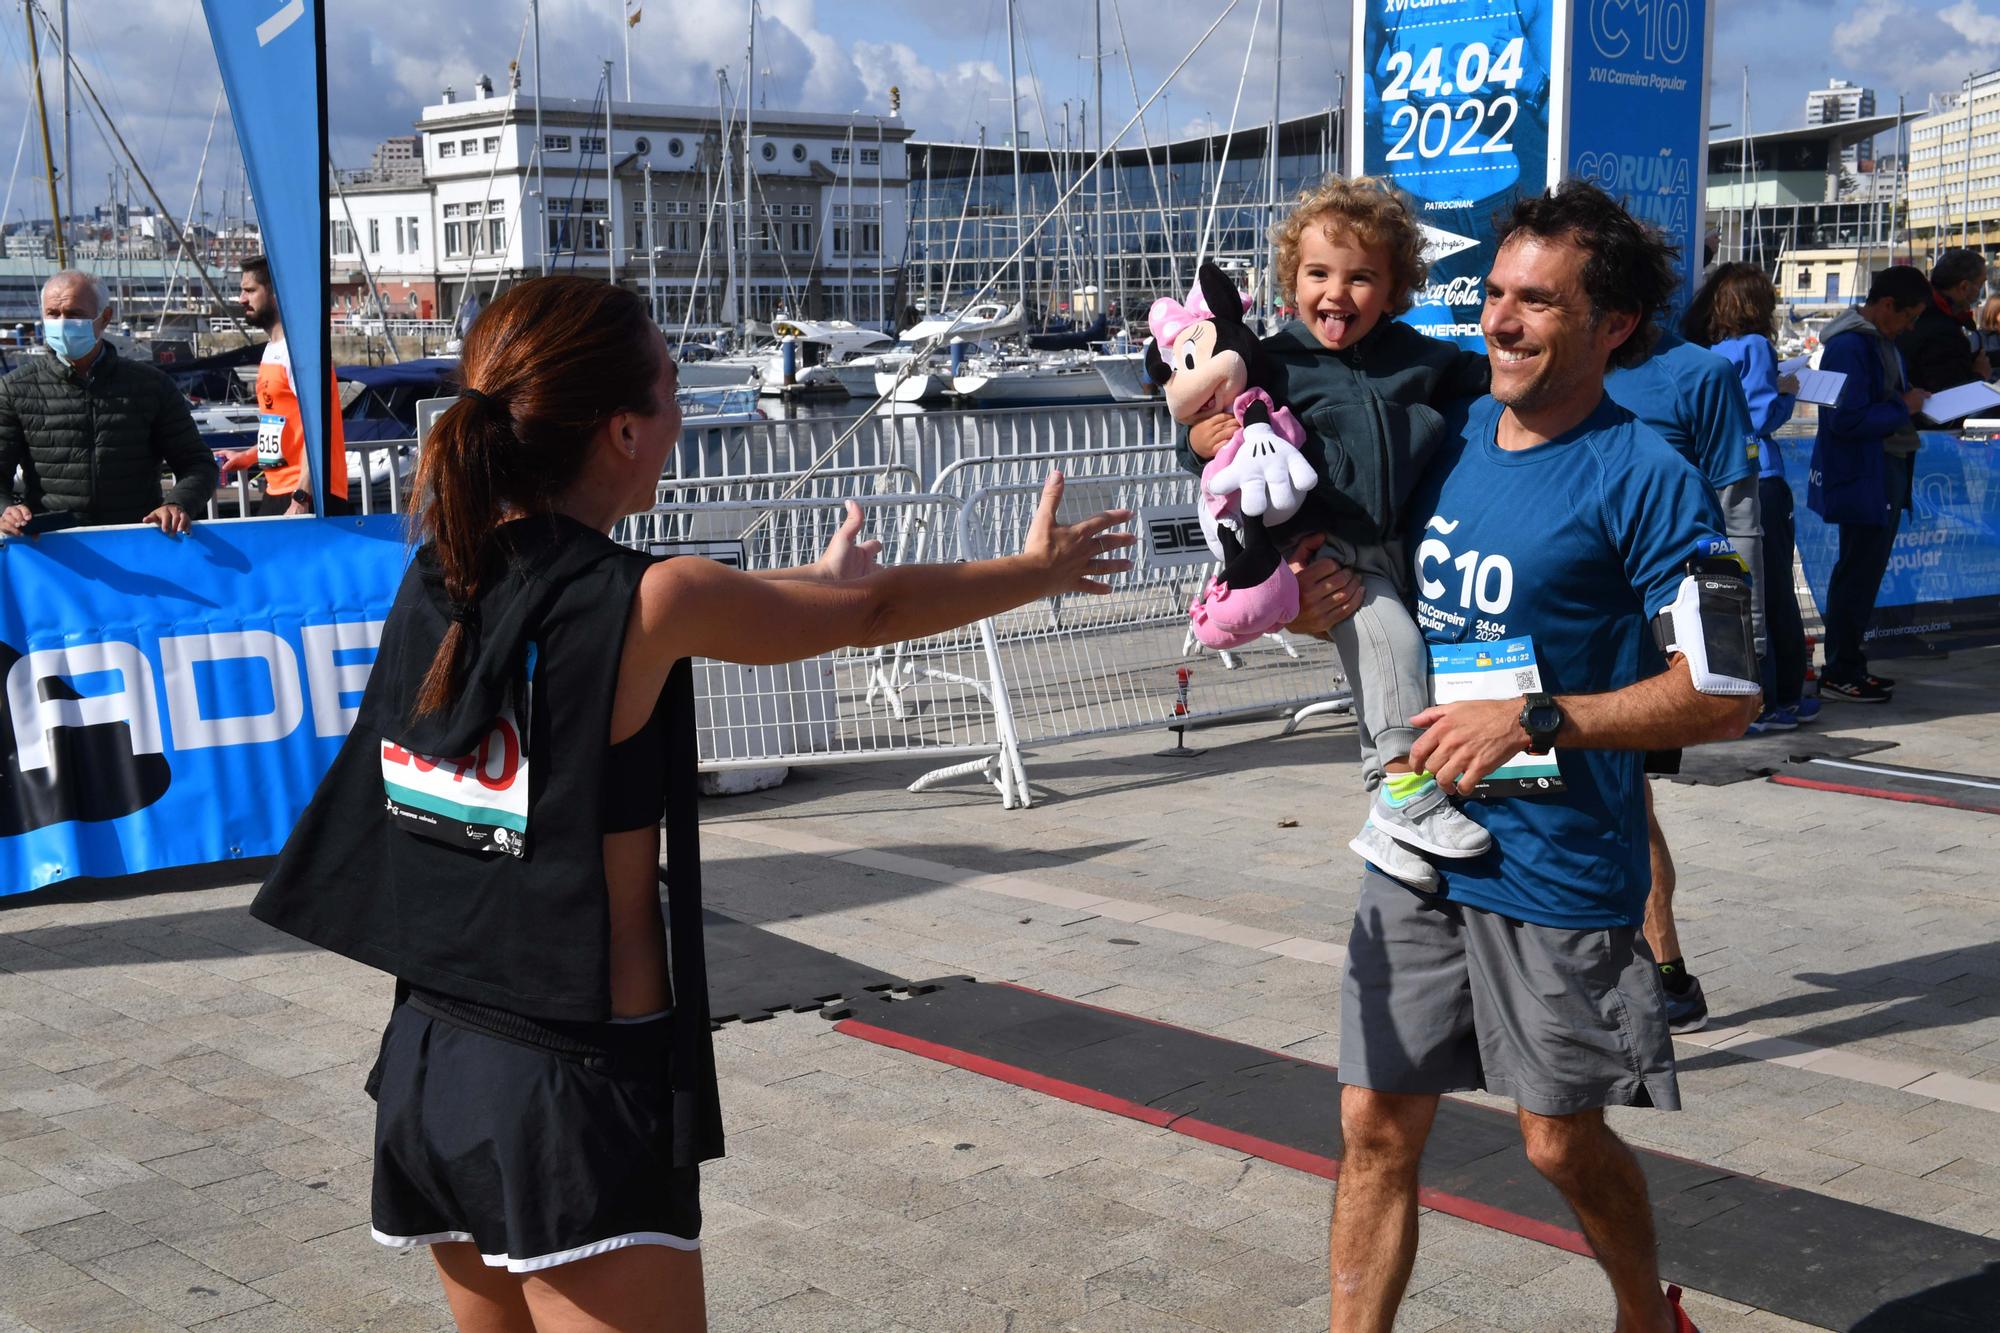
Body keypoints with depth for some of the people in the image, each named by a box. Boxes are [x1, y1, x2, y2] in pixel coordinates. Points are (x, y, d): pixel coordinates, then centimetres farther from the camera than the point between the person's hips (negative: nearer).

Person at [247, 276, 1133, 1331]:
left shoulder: (437, 578, 2)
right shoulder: (647, 602, -15)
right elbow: (879, 612, 0)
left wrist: (810, 583, 32)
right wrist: (1042, 570, 18)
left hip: (431, 1059, 7)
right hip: (577, 1088, -7)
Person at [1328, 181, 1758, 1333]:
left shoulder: (1645, 479, -14)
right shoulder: (1447, 436, 4)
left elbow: (1724, 696, -16)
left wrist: (1533, 722, -21)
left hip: (1558, 871, -5)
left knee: (1564, 1140, 12)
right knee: (1377, 1125, 7)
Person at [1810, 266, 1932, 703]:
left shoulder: (1881, 340, 13)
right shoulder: (1849, 346, -19)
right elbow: (1847, 420, -24)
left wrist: (1913, 396, 6)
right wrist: (1903, 407, -16)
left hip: (1885, 475, 10)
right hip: (1861, 481, -10)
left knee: (1866, 571, 14)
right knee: (1858, 573, -4)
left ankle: (1848, 666, 23)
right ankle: (1839, 675, 4)